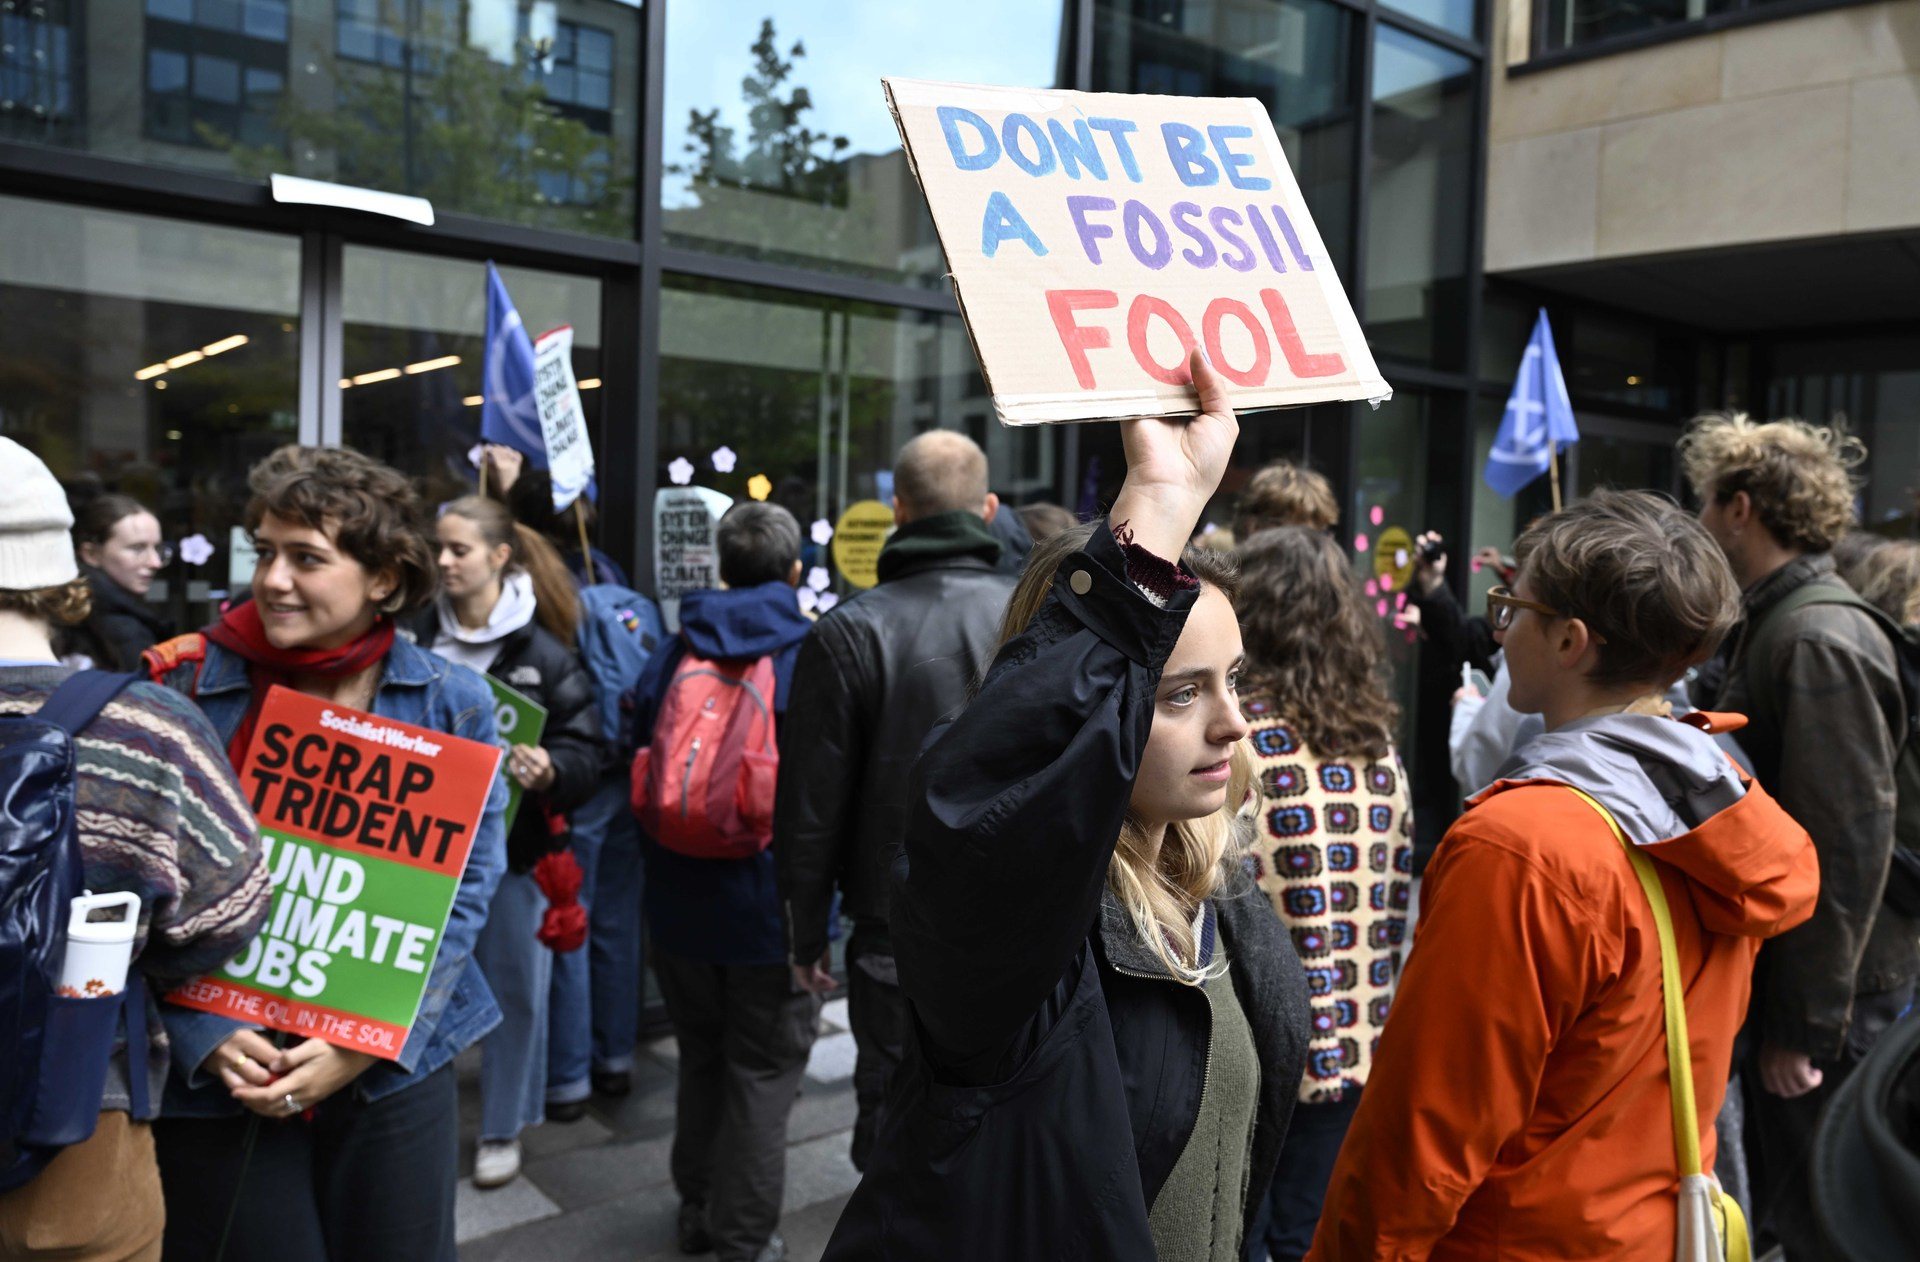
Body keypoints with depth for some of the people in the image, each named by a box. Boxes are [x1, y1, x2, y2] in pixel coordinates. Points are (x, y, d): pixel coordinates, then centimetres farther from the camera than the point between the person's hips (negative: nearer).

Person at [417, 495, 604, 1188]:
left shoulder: (542, 651, -7)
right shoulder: (417, 637, 1)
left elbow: (587, 747, -7)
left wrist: (549, 769, -26)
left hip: (513, 843, -2)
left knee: (513, 985, 8)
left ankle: (503, 1129, 26)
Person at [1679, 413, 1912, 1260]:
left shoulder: (1818, 642, -21)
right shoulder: (1779, 622, 10)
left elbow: (1848, 843, -24)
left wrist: (1807, 1020, -20)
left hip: (1831, 993, -9)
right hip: (1785, 970, 9)